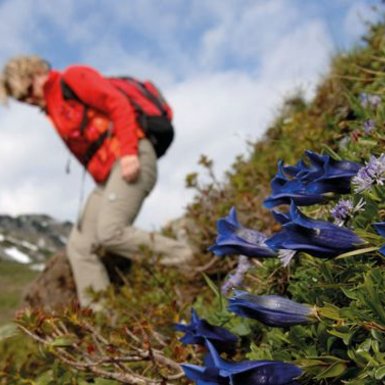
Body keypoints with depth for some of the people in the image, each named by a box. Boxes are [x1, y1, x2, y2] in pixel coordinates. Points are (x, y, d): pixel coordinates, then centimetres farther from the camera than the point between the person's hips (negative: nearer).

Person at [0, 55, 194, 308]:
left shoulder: (73, 78, 3)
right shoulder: (53, 109, 26)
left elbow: (119, 104, -9)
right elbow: (85, 151, 18)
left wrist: (128, 151, -20)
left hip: (131, 160, -9)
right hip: (106, 176, 9)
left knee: (110, 233, -23)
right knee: (80, 246, 1)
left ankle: (187, 262, -11)